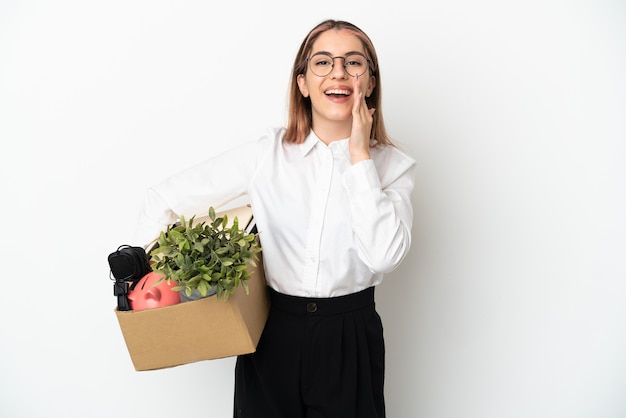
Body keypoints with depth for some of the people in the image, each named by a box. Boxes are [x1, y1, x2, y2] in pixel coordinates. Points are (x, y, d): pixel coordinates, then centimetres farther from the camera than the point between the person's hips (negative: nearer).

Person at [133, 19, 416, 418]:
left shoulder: (393, 165, -4)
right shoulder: (269, 153, -5)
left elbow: (384, 255, -21)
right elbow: (164, 198, 1)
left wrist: (359, 156, -17)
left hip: (350, 338, 0)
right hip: (273, 334, 1)